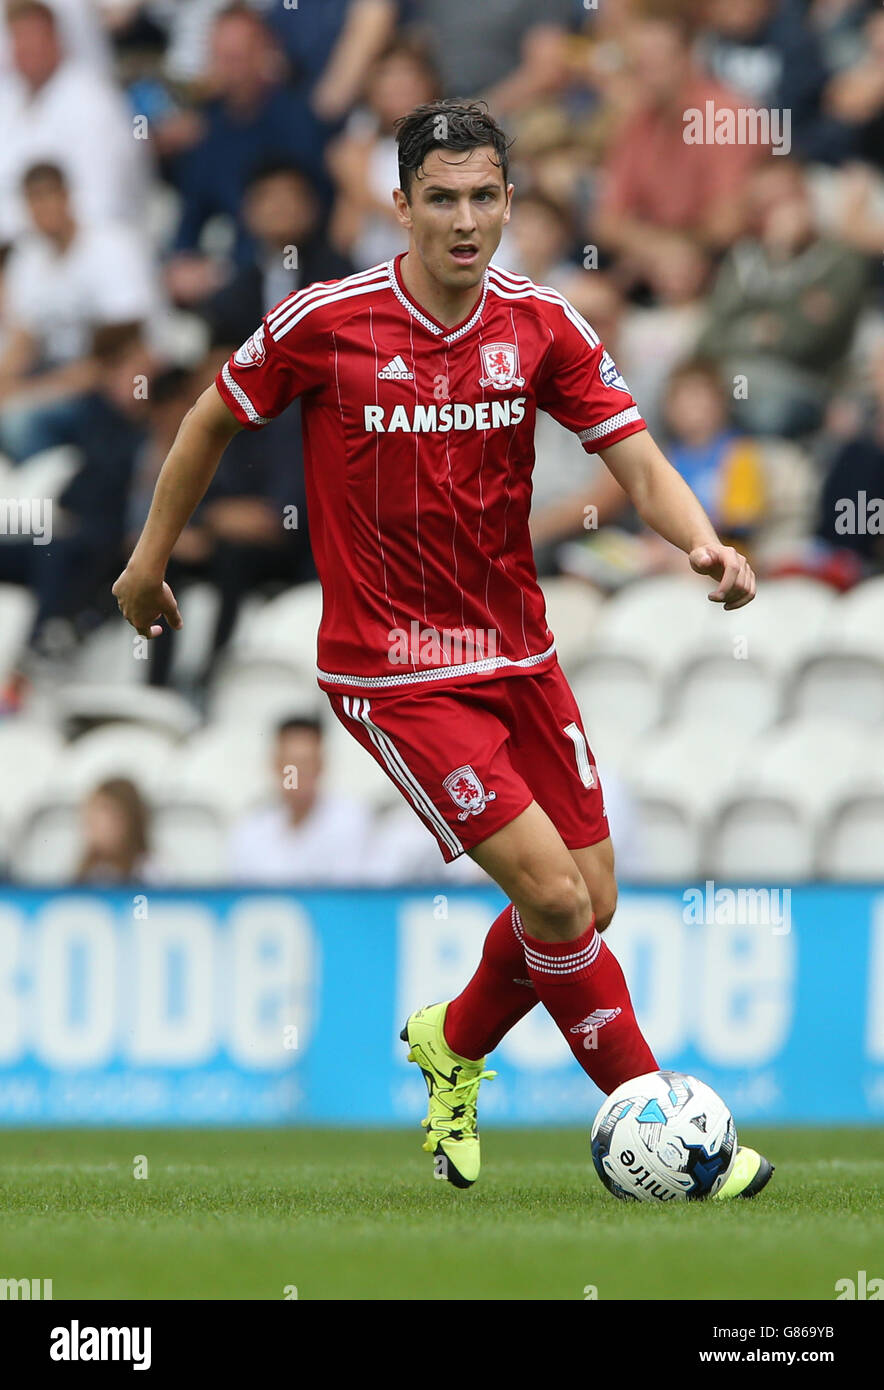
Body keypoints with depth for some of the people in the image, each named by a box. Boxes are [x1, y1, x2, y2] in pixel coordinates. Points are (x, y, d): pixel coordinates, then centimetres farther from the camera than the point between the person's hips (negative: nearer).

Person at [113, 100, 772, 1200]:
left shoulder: (541, 326, -4)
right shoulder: (324, 323, -13)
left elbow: (639, 463, -8)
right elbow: (215, 418, 4)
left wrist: (702, 542, -28)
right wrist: (152, 556, 12)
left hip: (516, 650, 5)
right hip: (391, 671, -5)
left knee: (590, 904, 8)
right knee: (552, 893, -15)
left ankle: (453, 1049, 36)